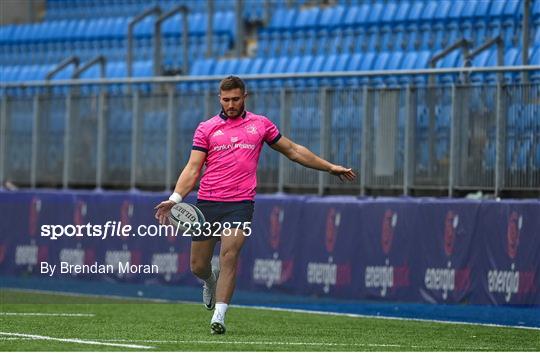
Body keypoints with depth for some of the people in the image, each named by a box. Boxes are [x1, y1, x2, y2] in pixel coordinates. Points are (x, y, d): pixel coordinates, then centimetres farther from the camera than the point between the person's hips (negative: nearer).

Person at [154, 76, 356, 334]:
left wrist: (330, 167, 21)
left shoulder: (260, 124, 10)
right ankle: (211, 281, 41)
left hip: (240, 203, -1)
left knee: (229, 256, -19)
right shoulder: (206, 128, 7)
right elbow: (193, 168, 2)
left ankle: (218, 317, -17)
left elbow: (293, 151, 20)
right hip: (207, 203, 1)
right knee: (198, 266, 4)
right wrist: (175, 199, -12)